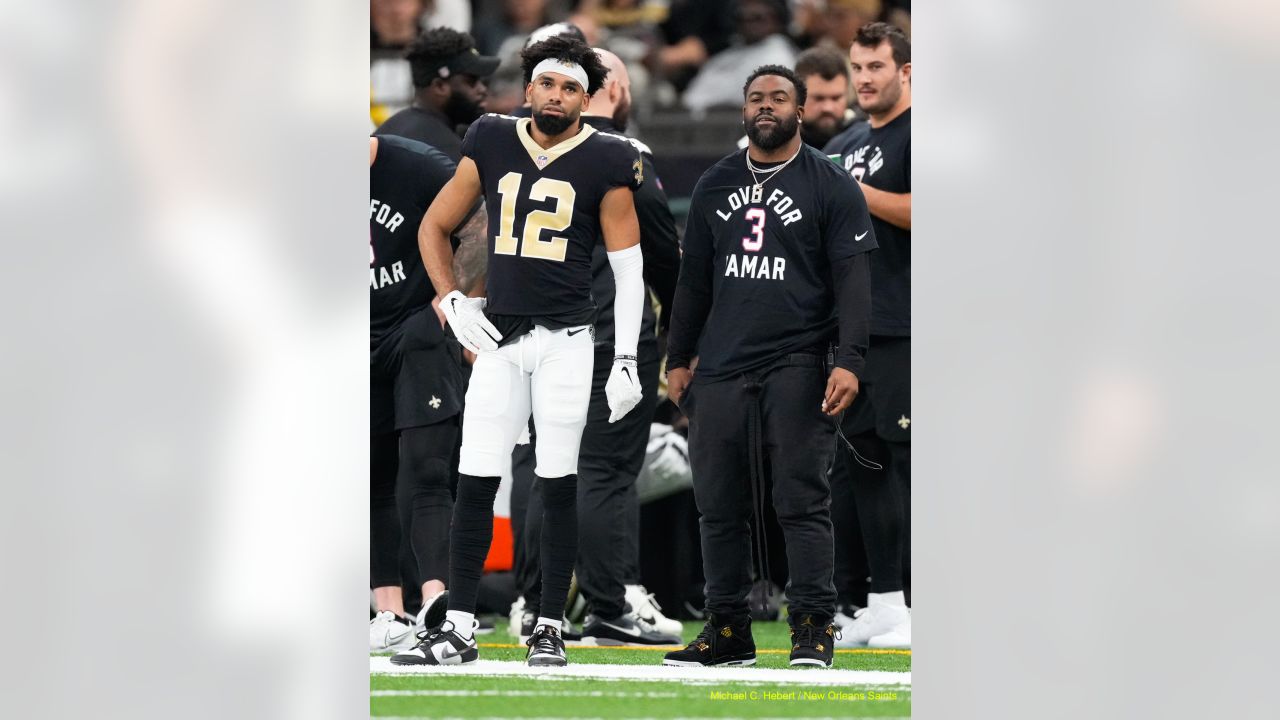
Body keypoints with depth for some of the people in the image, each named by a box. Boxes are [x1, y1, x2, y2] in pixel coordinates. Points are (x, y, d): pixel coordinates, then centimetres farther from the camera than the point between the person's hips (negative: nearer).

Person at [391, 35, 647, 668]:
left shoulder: (605, 162, -2)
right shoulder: (492, 143, 6)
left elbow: (629, 268, -1)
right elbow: (433, 227, 16)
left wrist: (626, 363, -7)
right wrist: (453, 304, 5)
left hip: (565, 341, -3)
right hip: (498, 341, 3)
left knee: (559, 485, -1)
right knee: (475, 484, -1)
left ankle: (549, 630, 6)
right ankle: (457, 629, 2)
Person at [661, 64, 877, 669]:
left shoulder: (831, 186, 2)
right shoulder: (715, 186, 16)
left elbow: (852, 277, -3)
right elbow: (694, 279, 21)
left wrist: (849, 360, -14)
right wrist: (678, 358, 17)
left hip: (796, 366, -5)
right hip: (721, 369, 5)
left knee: (802, 501, -8)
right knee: (719, 506, 4)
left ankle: (813, 629, -5)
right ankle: (727, 630, 11)